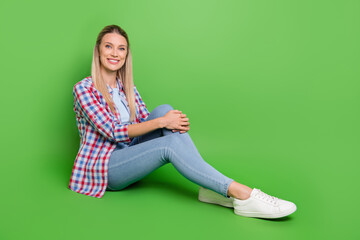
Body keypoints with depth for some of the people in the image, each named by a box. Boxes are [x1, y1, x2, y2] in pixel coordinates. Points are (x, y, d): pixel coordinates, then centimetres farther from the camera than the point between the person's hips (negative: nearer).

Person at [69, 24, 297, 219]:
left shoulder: (127, 87, 11)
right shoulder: (84, 89, -10)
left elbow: (148, 121, 5)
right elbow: (114, 132, -18)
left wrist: (175, 122, -18)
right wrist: (161, 122, -25)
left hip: (129, 153, 6)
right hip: (103, 168, -6)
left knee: (164, 109, -19)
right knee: (170, 144, -31)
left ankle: (209, 187, -27)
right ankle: (241, 194, -34)